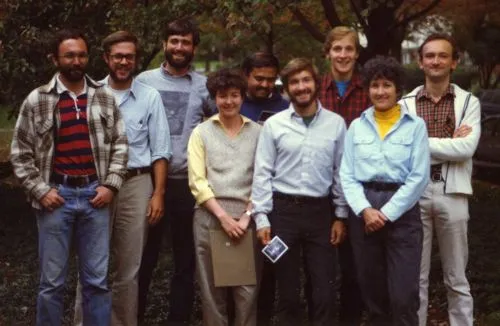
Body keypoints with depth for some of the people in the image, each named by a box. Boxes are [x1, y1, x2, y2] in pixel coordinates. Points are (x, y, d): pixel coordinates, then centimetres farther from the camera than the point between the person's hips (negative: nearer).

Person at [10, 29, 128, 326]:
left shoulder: (105, 98, 7)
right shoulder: (37, 100, 1)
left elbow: (120, 144, 8)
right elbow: (21, 152, 2)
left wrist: (111, 185, -2)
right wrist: (40, 190, -6)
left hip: (95, 194, 2)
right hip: (56, 195, -1)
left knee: (97, 280, 7)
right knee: (52, 281, 5)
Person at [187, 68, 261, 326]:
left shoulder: (257, 132, 9)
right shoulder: (201, 132, 9)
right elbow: (197, 181, 1)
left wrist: (246, 216, -7)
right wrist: (223, 216, -9)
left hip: (245, 216, 0)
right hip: (210, 215, 0)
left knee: (247, 287, -3)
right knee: (211, 286, 4)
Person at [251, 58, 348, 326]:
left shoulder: (336, 123, 3)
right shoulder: (273, 124, 0)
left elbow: (341, 172, 5)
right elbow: (262, 173, 0)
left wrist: (341, 216, 2)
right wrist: (261, 218, -5)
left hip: (321, 210, 0)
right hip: (283, 210, 0)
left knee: (325, 290, 3)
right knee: (287, 289, 11)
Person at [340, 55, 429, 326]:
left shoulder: (415, 125, 0)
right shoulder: (357, 126, 8)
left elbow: (419, 177, -6)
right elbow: (347, 175, 3)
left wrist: (387, 213, -11)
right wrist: (365, 209, -12)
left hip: (402, 211, -3)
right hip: (363, 210, 3)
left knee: (403, 296, -5)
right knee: (372, 292, 10)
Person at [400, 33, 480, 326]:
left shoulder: (469, 102, 4)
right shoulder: (406, 104, 6)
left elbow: (467, 148, -11)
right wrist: (449, 144, -14)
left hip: (452, 194, 0)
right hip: (415, 193, 1)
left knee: (457, 277, 10)